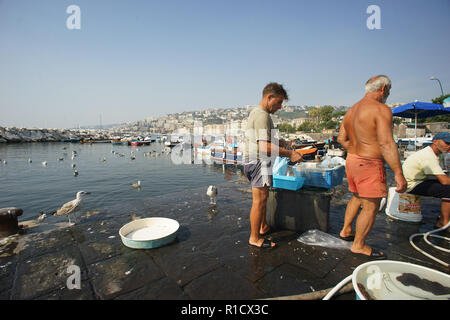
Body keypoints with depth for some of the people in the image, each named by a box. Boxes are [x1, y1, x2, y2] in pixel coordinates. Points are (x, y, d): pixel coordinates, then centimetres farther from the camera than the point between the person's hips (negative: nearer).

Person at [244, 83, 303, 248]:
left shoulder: (257, 112, 16)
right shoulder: (262, 115, -18)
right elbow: (265, 147, -27)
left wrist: (278, 142, 17)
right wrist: (289, 153, -20)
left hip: (255, 161, 11)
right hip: (258, 162, -11)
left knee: (263, 197, 21)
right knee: (259, 200, -3)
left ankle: (263, 227, 37)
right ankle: (254, 238, 11)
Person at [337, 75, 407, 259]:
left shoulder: (351, 110, 12)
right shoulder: (381, 109, -14)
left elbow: (342, 139, 14)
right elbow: (386, 144, -22)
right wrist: (398, 173, -19)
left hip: (352, 160, 9)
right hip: (369, 165, -9)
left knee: (357, 198, 24)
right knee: (371, 206, 4)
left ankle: (346, 230, 36)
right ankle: (359, 245, 16)